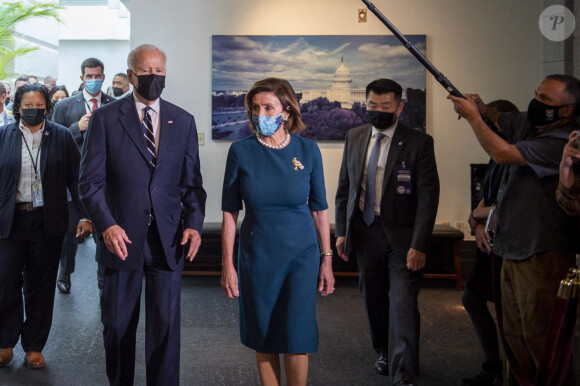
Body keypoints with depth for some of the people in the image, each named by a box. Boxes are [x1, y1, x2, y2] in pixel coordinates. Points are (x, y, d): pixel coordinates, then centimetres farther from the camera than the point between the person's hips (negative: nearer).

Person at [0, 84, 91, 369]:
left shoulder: (62, 136, 3)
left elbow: (76, 178, 3)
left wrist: (85, 215, -3)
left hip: (47, 222, 0)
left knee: (40, 287, 7)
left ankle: (34, 347, 19)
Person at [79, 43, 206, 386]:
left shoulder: (183, 121, 8)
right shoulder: (105, 118, 1)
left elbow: (191, 182, 8)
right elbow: (90, 181, -3)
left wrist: (194, 223, -7)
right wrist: (107, 225, -17)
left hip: (168, 241, 1)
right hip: (121, 238, -1)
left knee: (166, 324, 1)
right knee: (118, 325, 11)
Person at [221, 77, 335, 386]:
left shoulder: (307, 150, -3)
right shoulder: (241, 151, -5)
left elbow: (319, 208, 3)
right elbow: (230, 212, -2)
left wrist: (327, 259, 4)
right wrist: (227, 265, -4)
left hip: (301, 255, 0)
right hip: (258, 256, 1)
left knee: (297, 337, -2)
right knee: (264, 338, 10)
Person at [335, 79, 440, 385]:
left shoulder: (418, 142, -8)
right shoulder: (354, 137, 6)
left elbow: (428, 196, -11)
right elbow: (344, 187, 12)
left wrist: (418, 245, -17)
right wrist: (342, 231, 6)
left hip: (401, 236, -4)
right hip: (364, 232, 5)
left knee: (403, 305, -8)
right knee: (373, 299, 16)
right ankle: (384, 352, 37)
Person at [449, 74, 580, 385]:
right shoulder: (528, 123, 8)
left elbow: (502, 154, -23)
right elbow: (496, 118, 26)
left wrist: (473, 117, -11)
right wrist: (481, 107, 2)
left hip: (540, 255, -9)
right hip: (513, 249, 9)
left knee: (539, 336, -5)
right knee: (513, 332, 17)